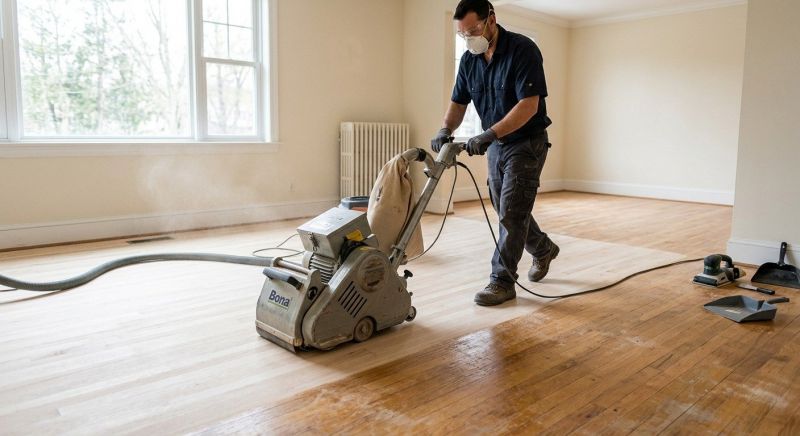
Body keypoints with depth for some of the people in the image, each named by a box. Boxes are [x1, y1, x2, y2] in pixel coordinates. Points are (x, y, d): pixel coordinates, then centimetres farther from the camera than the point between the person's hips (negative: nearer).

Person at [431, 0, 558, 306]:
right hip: (496, 145, 7)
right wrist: (446, 130, -16)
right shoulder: (469, 60, -1)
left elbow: (529, 104, -27)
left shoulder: (523, 49, -21)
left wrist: (489, 134, -34)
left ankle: (502, 281, -1)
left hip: (527, 143, -7)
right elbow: (458, 103, 5)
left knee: (511, 212, -9)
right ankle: (543, 249, 39)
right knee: (508, 211, 15)